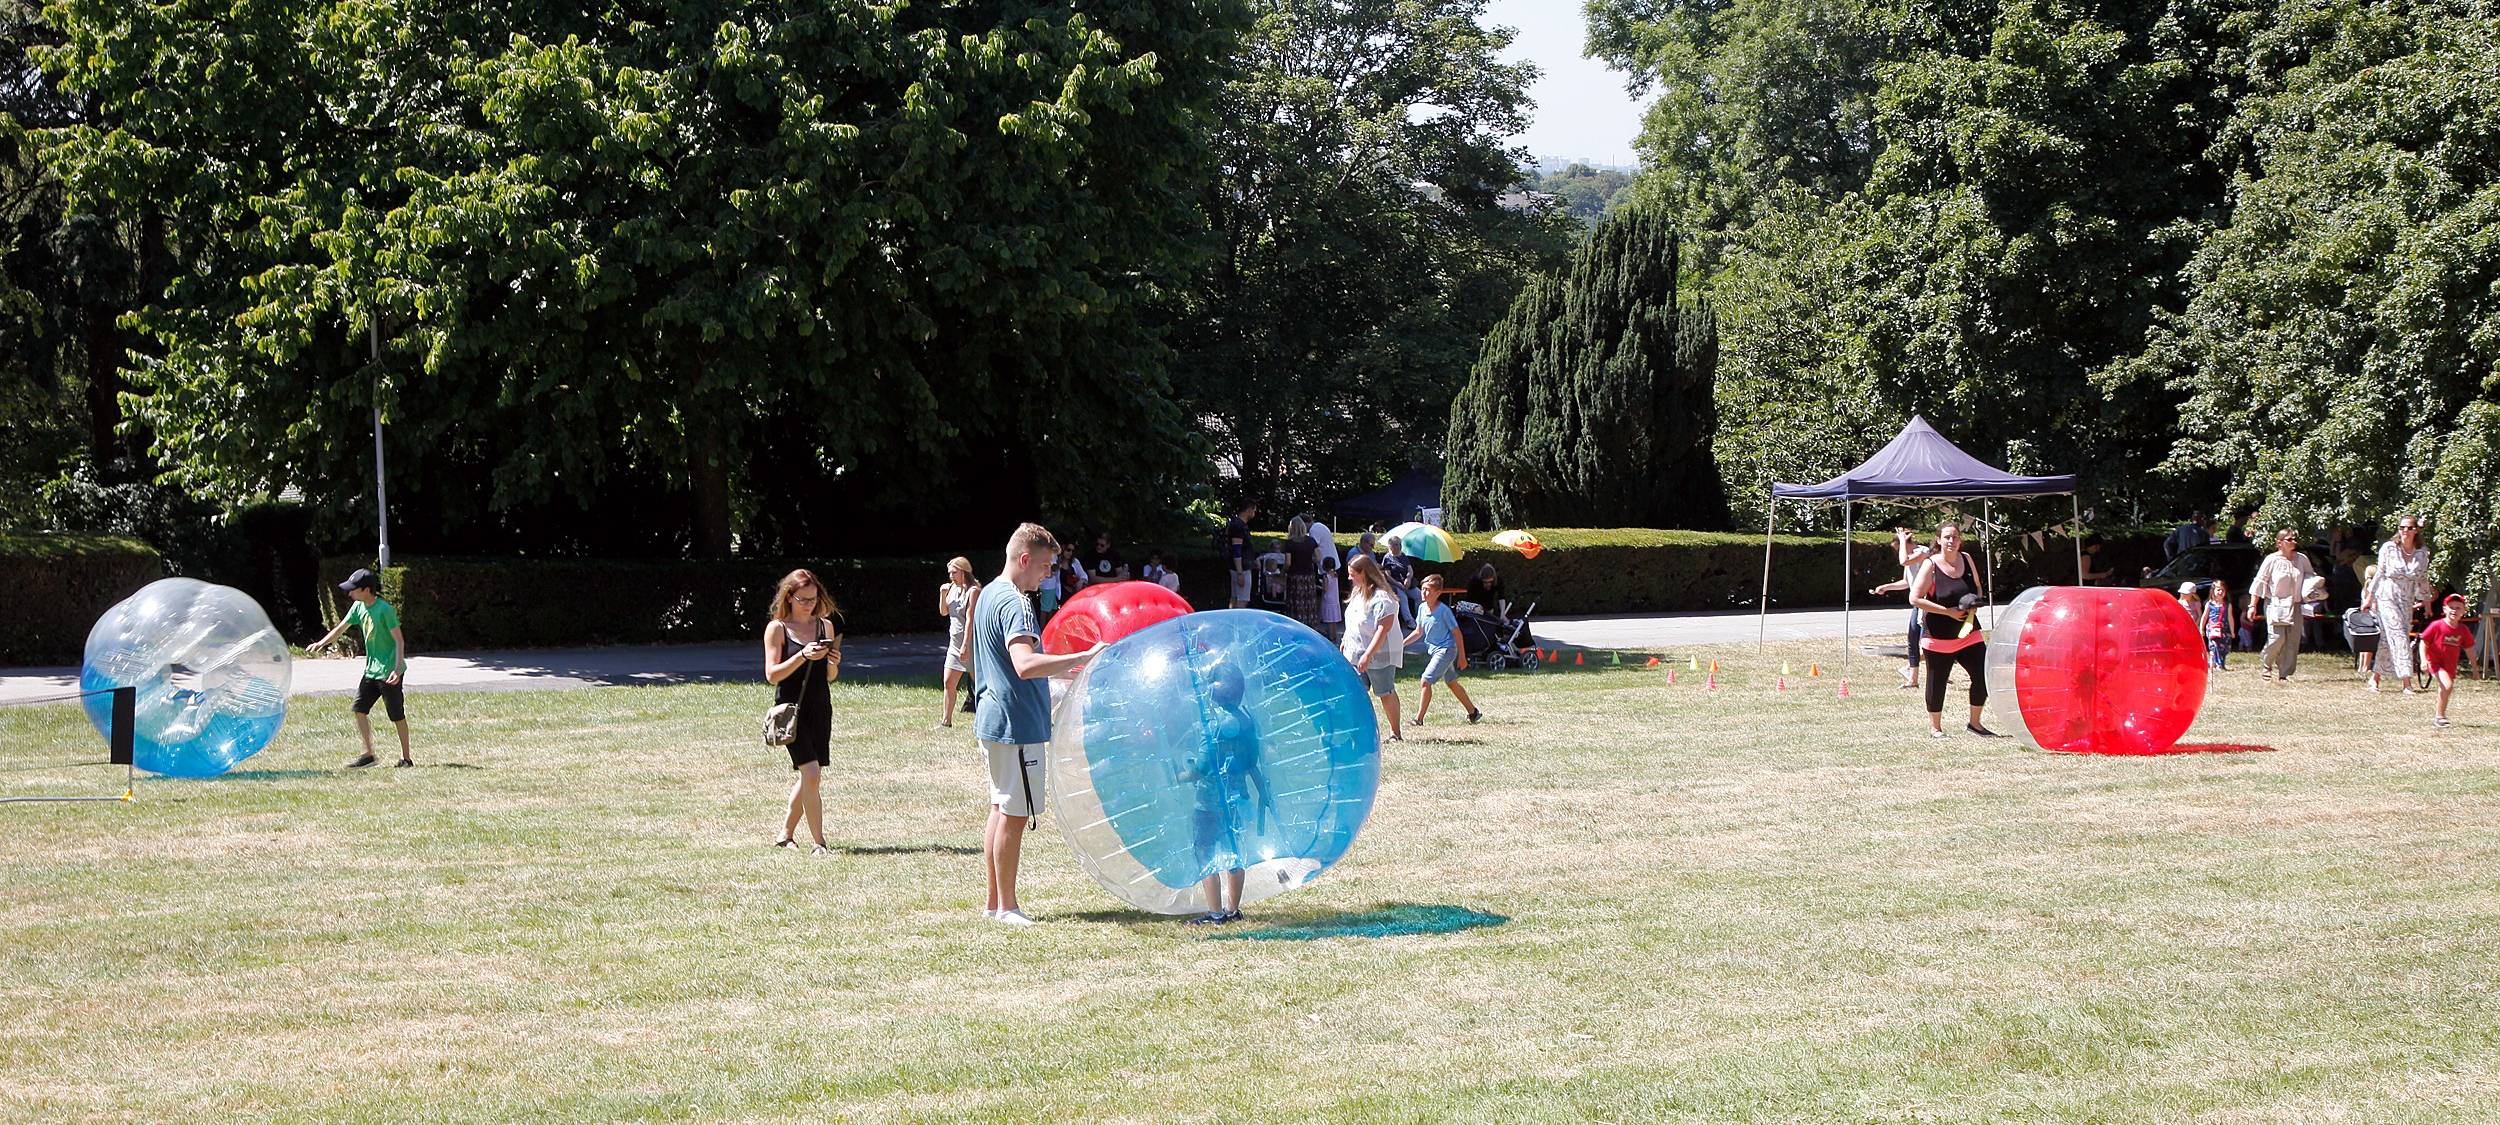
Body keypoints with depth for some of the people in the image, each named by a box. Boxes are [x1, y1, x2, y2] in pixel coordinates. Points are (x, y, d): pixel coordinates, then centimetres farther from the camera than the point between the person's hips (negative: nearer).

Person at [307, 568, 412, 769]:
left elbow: (399, 640, -19)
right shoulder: (359, 607, 5)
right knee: (359, 709, 4)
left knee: (397, 716, 0)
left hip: (390, 672, -8)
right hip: (371, 670, 8)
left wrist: (397, 669, -25)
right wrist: (322, 643, -1)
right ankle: (368, 754, 11)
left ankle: (406, 759, 9)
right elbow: (342, 627, 14)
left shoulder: (384, 609, -18)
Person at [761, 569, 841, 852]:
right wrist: (802, 656, -21)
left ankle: (785, 834, 26)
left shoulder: (825, 626, 10)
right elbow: (772, 675, -9)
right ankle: (818, 843, -11)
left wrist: (833, 663, -7)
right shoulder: (777, 629, -3)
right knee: (812, 773, -14)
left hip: (820, 709, 5)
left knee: (806, 775, 10)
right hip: (791, 709, -5)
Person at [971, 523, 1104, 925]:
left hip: (994, 721, 11)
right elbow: (1025, 664, -34)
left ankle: (995, 903, 20)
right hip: (1016, 724, -11)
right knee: (1015, 815, -3)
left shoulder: (988, 594, 14)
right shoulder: (1013, 603, -18)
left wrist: (1065, 669, 27)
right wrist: (1084, 657, -34)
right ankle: (1006, 906, 2)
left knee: (1001, 810, 14)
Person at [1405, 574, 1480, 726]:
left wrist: (1462, 657, -9)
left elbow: (1456, 633, -12)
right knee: (1452, 683, 18)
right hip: (1433, 650, 8)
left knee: (1426, 680, -16)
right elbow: (1418, 632, 13)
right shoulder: (1422, 608, 2)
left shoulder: (1443, 610, -18)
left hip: (1446, 650, -8)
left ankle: (1419, 719, -11)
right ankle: (1473, 712, 33)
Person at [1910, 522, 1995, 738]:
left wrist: (1974, 604, -5)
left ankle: (1974, 723, 16)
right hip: (1939, 637, -5)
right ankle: (1935, 728, 19)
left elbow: (1977, 588, 19)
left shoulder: (1966, 559, 5)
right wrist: (1948, 611, -18)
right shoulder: (1931, 565, -11)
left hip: (1968, 633, 5)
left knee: (1983, 676, -1)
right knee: (1937, 683, 3)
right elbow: (1915, 598, -16)